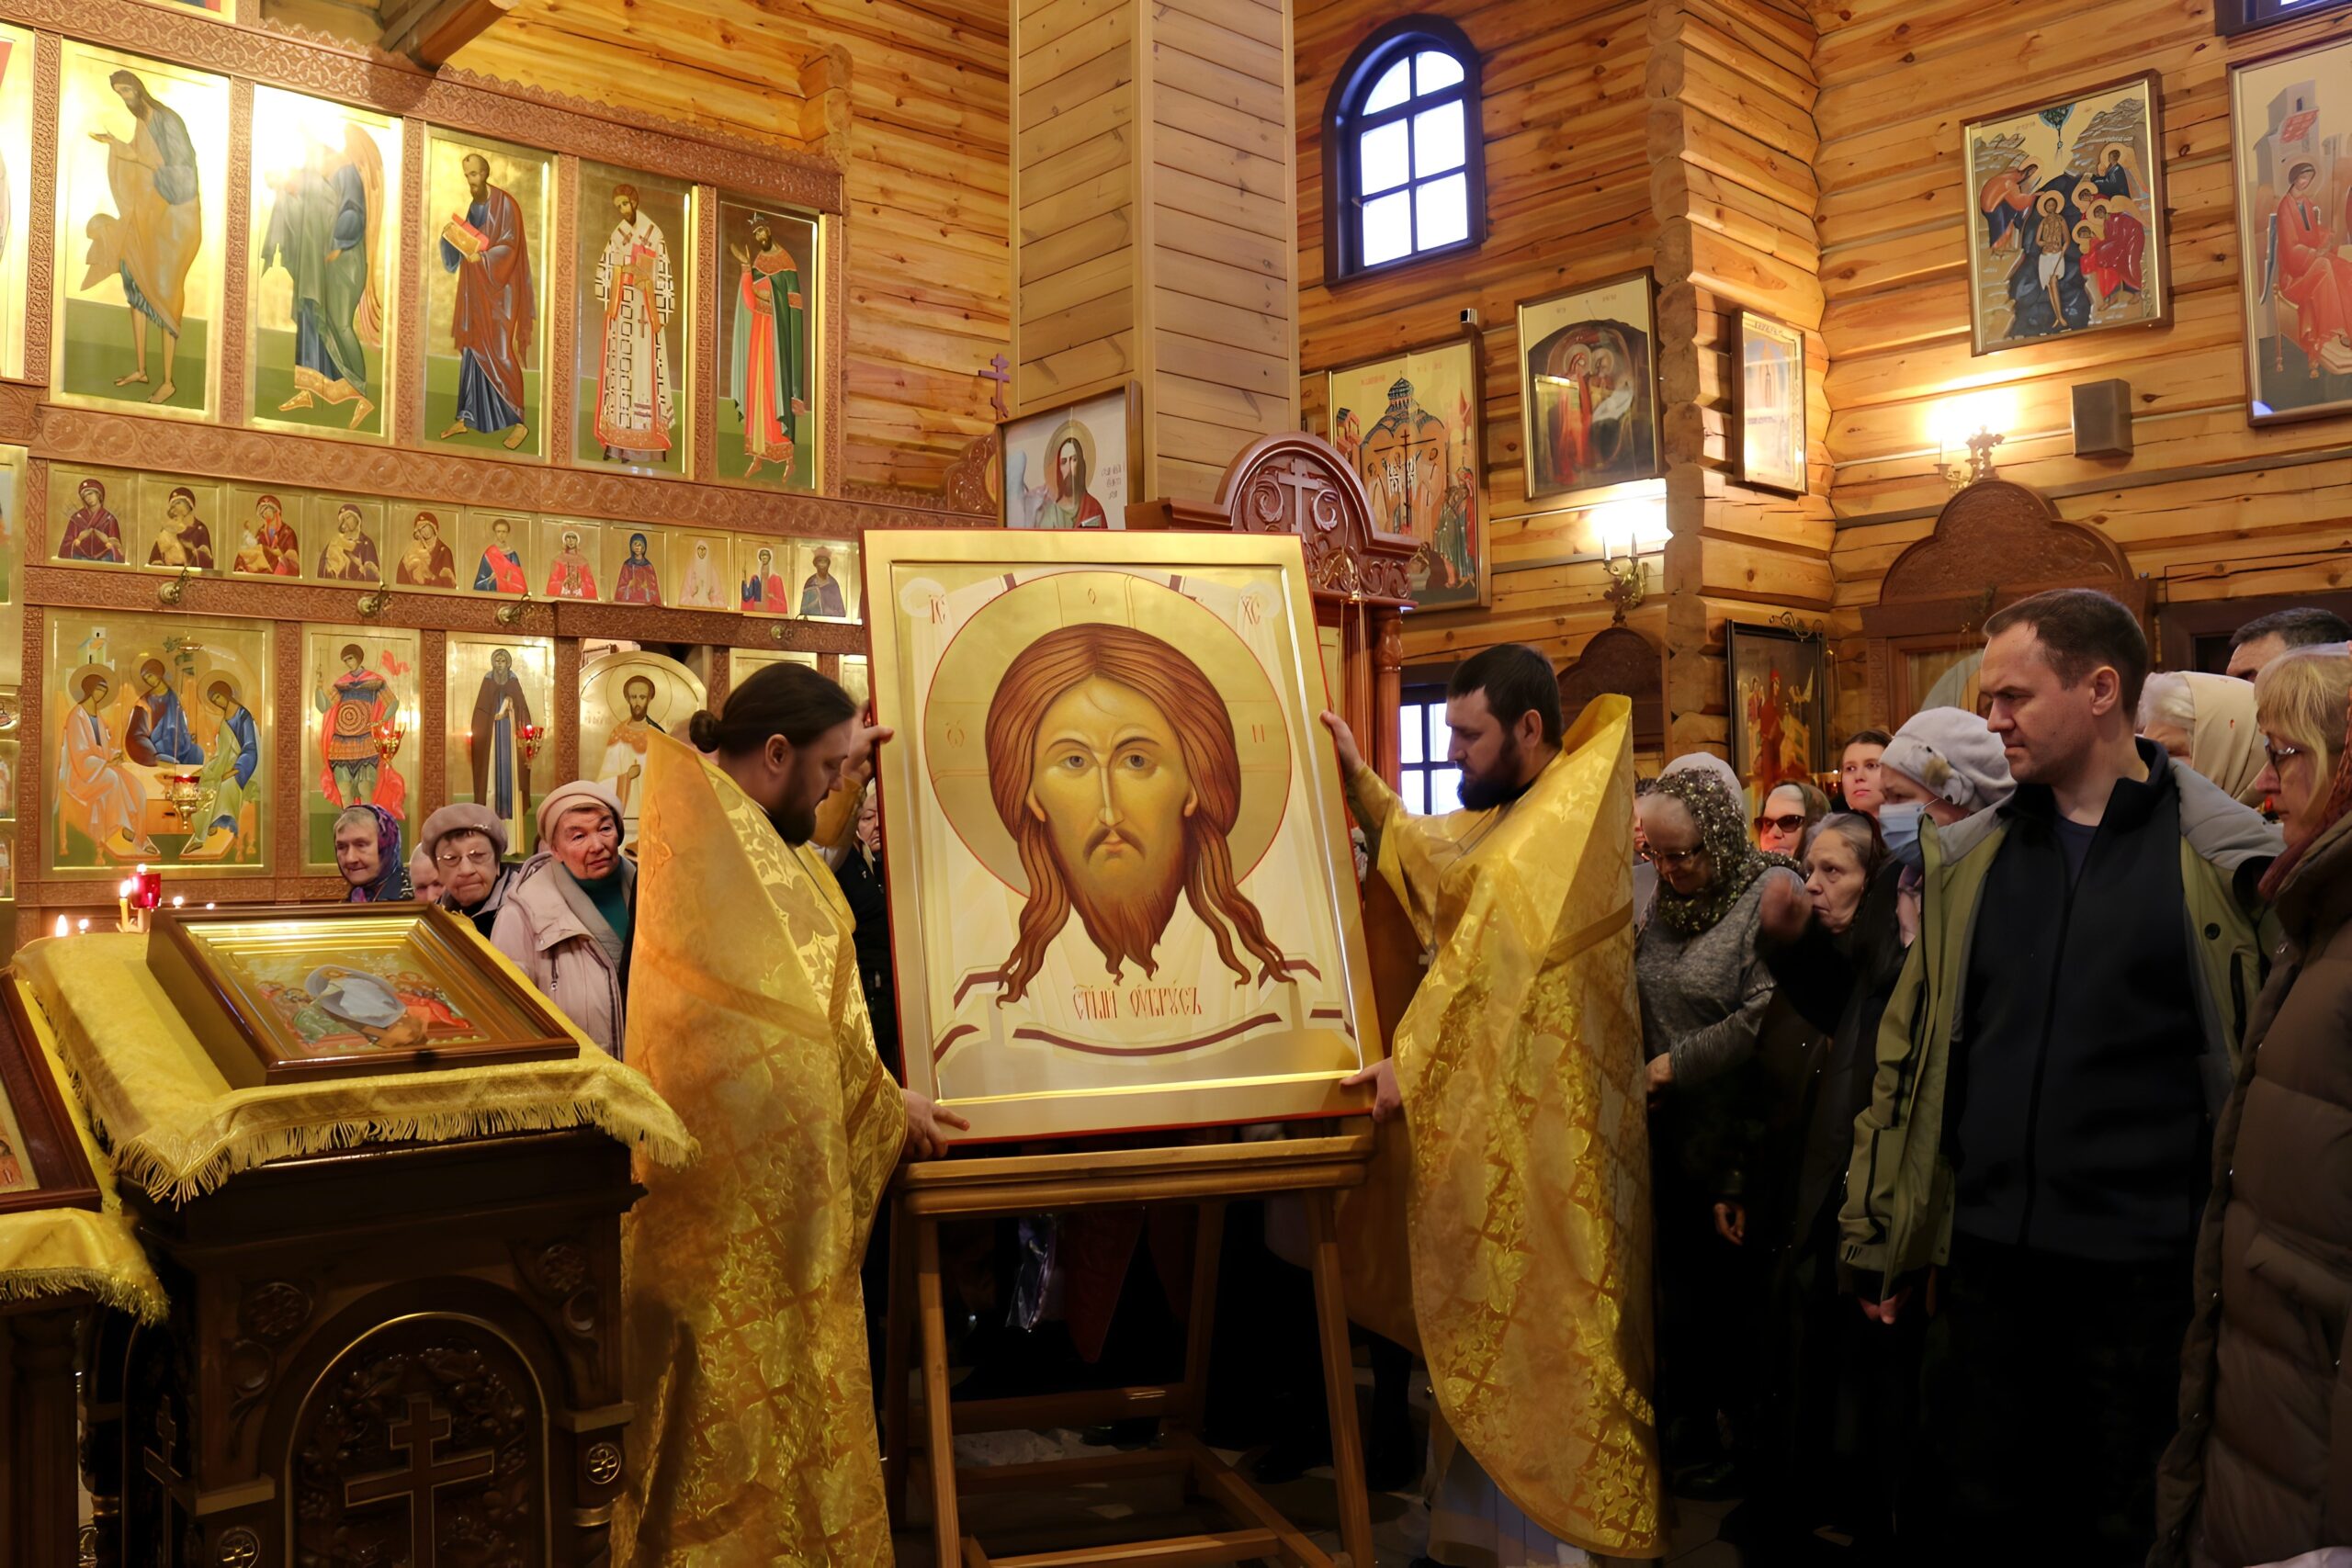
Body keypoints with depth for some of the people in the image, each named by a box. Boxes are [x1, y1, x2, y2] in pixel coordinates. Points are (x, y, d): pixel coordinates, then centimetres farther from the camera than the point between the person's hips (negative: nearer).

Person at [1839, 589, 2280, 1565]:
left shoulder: (2223, 856, -6)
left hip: (2143, 1267, -3)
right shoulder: (1967, 856, 5)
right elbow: (1909, 1052, 9)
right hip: (1988, 1258, 3)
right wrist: (1877, 1240, 9)